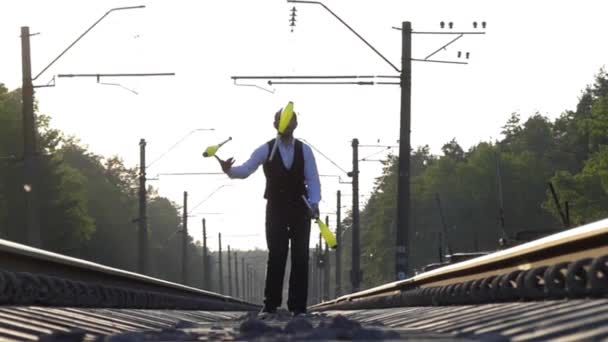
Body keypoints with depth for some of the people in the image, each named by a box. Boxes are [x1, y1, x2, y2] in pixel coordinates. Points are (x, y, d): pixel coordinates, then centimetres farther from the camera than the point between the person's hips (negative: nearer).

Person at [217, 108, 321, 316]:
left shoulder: (304, 150, 4)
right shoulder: (266, 150, 0)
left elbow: (313, 180, 2)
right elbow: (246, 169, -11)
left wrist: (314, 203, -15)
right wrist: (229, 170, -32)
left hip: (300, 210, 1)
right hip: (276, 209, -1)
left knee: (300, 258, -1)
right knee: (276, 257, -7)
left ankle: (298, 306, 2)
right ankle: (271, 304, -4)